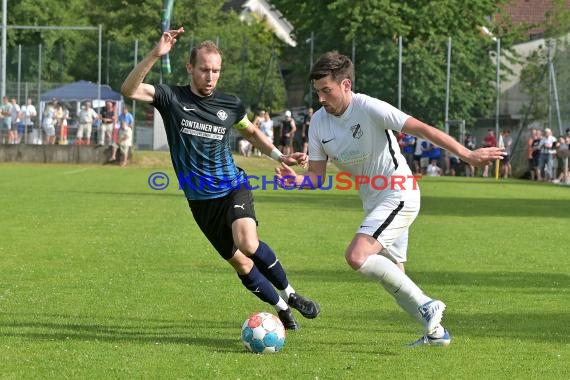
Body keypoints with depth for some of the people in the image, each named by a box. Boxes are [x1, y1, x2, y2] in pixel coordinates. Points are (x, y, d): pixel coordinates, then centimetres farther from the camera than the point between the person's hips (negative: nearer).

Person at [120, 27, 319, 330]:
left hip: (233, 188, -1)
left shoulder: (230, 105, -1)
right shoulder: (172, 98, -8)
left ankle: (289, 293, -6)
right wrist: (155, 55, -35)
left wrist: (279, 156, 7)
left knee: (248, 244, -28)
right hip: (201, 200, 1)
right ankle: (281, 308, 25)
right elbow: (129, 90, -24)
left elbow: (250, 132, 20)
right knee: (240, 264, 3)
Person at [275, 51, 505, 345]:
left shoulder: (369, 108, -19)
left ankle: (426, 307, -16)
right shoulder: (319, 122, 2)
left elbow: (421, 129, -22)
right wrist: (297, 180, -20)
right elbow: (317, 175, 3)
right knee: (393, 279, 11)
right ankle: (435, 331, 25)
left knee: (357, 257, -24)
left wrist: (467, 155, -27)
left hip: (398, 195, -8)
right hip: (373, 203, 8)